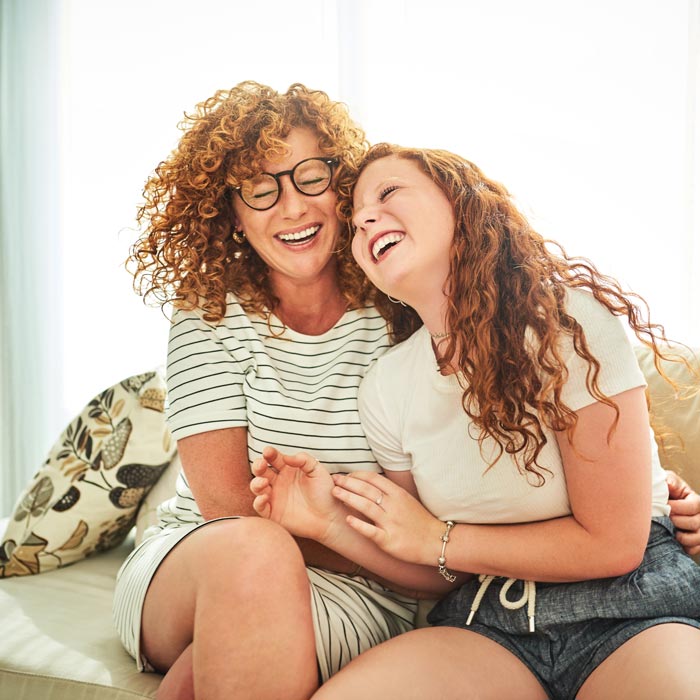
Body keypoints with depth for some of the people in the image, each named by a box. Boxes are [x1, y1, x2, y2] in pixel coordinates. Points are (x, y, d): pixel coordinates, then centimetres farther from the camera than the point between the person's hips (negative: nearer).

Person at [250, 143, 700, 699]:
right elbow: (432, 571, 8)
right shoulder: (385, 388, 1)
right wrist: (331, 523, -9)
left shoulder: (570, 319, -14)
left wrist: (438, 540, -9)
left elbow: (613, 543, -13)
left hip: (634, 608, -2)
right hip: (488, 626, 3)